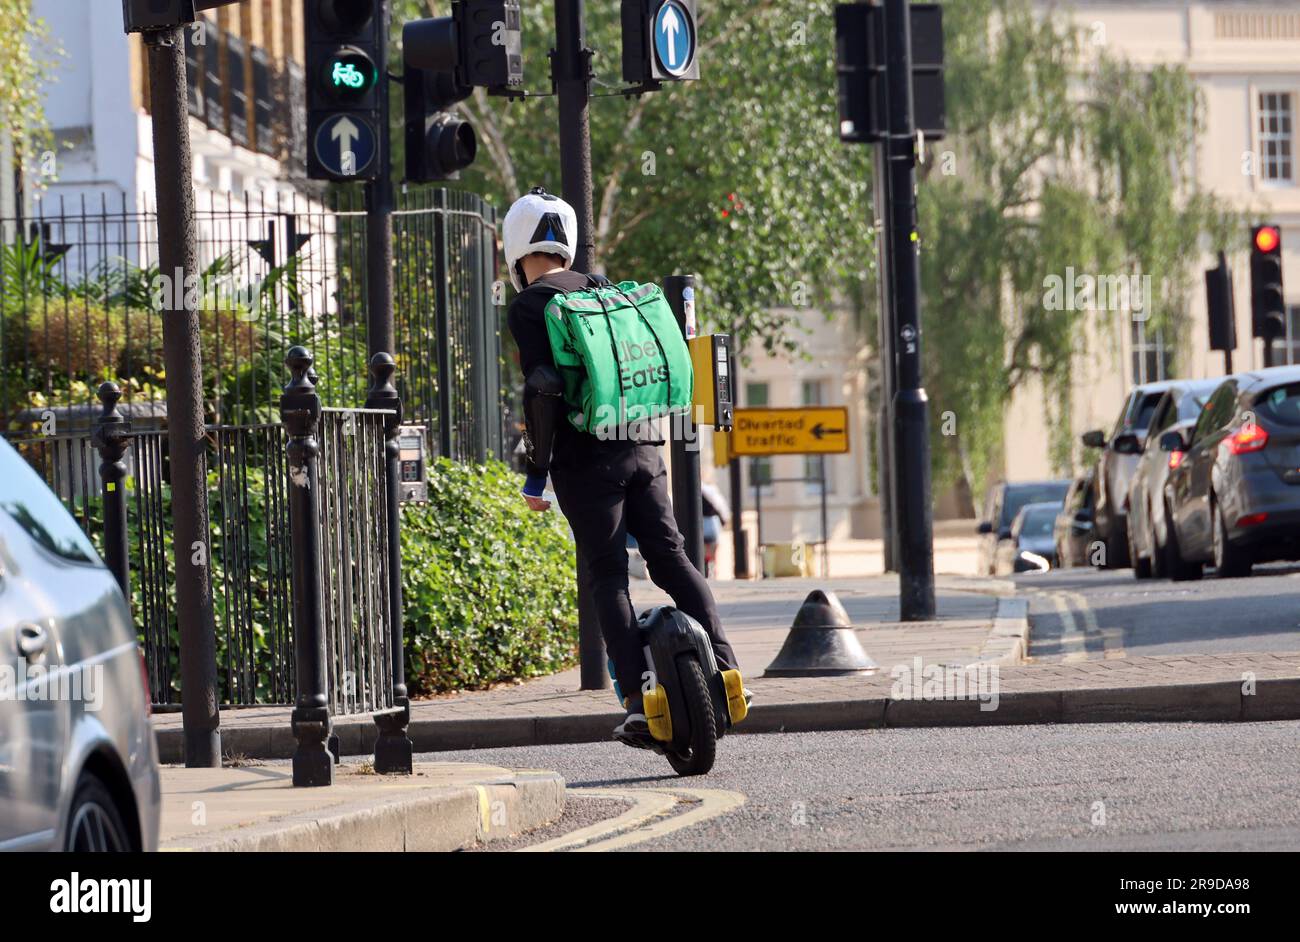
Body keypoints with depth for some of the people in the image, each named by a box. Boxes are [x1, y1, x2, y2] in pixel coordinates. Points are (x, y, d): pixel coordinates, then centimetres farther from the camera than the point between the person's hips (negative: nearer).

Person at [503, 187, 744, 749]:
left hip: (585, 460, -5)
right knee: (670, 557, 9)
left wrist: (537, 472, -10)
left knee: (607, 577, -3)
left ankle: (638, 701, -10)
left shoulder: (529, 307, -6)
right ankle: (723, 664, -3)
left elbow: (543, 388, -16)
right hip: (642, 449, 5)